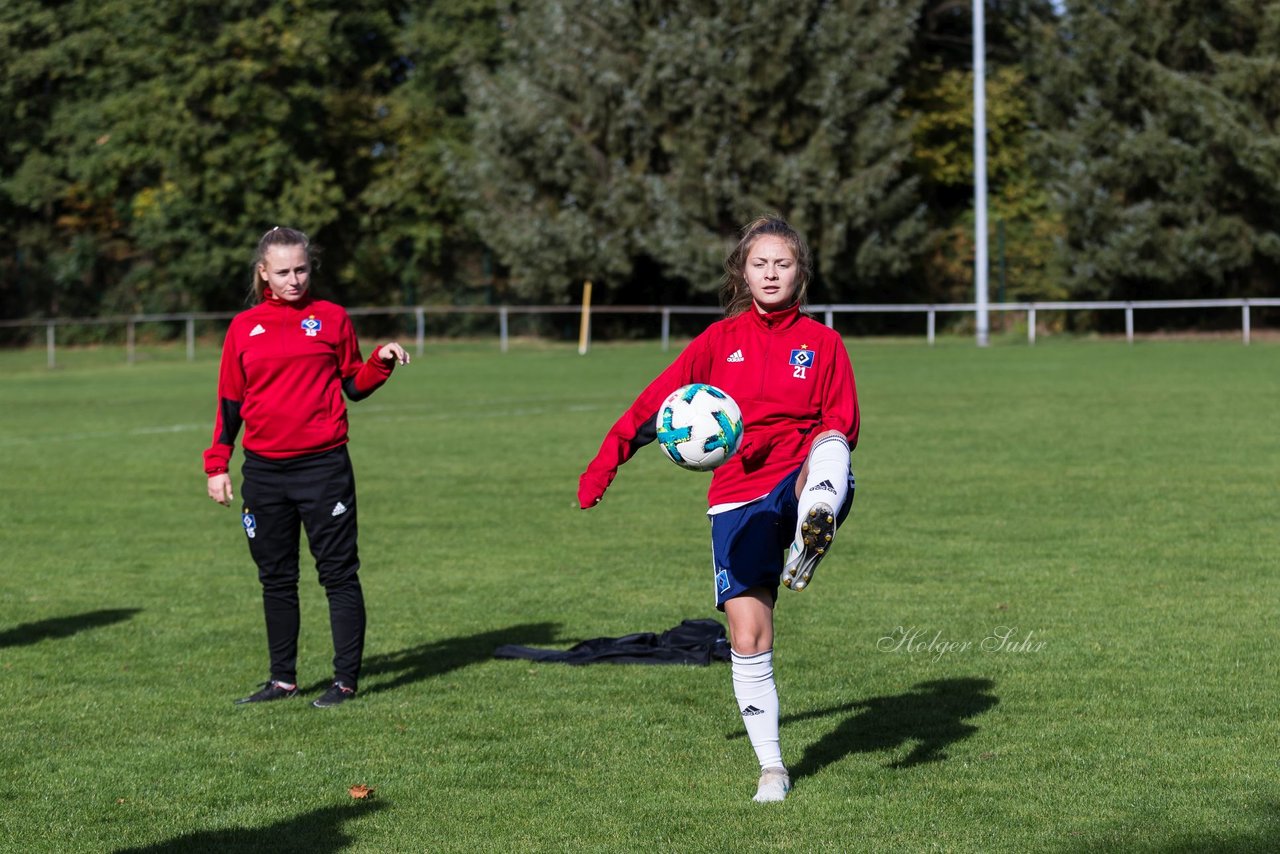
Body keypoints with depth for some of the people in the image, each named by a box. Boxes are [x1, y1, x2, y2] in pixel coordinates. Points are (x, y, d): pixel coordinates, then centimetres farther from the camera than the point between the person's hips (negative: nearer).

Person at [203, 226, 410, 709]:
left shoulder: (331, 318, 4)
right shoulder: (244, 328, 8)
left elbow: (353, 386, 10)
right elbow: (230, 402, 11)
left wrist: (381, 363, -9)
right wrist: (217, 465, 6)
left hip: (323, 466, -2)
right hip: (263, 470, 3)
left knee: (339, 574, -2)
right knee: (276, 579, 9)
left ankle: (346, 680, 2)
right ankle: (282, 679, 18)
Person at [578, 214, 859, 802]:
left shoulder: (821, 342, 7)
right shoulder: (721, 340, 10)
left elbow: (842, 426, 2)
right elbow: (657, 402, 8)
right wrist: (605, 463, 0)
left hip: (799, 484, -1)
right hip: (737, 498, 1)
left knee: (829, 447, -38)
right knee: (748, 640, -5)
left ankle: (809, 544, -68)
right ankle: (771, 769, 8)